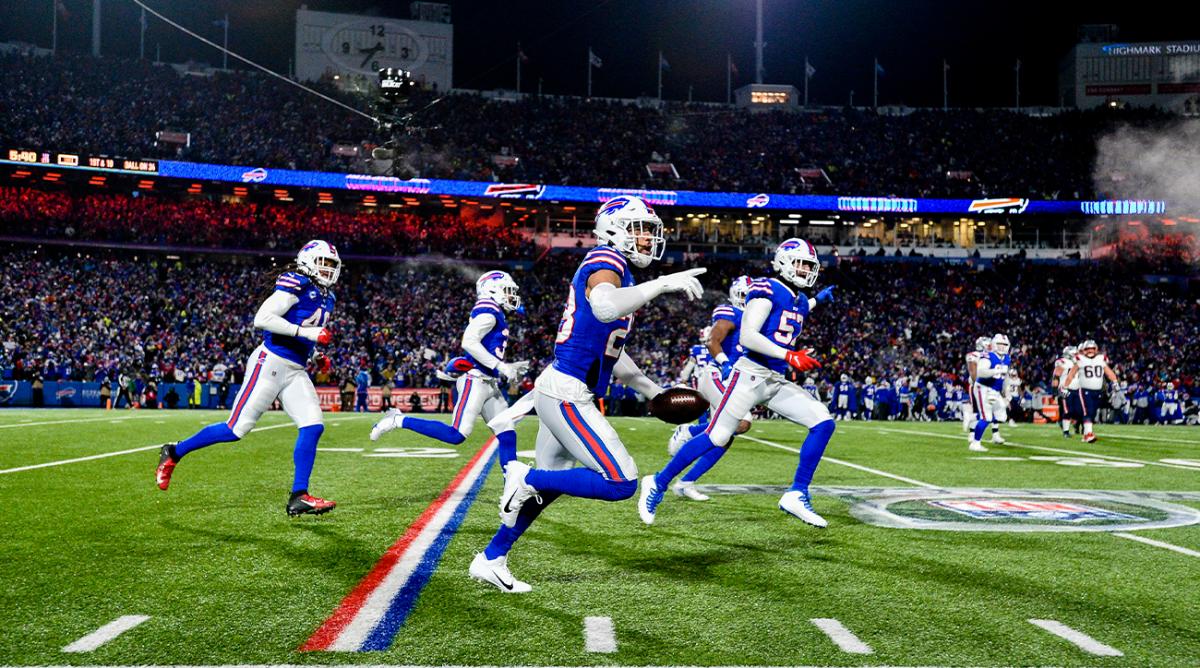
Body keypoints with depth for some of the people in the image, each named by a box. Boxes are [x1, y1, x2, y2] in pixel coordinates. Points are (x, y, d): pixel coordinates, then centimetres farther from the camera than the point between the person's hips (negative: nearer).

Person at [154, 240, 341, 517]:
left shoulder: (326, 298, 17)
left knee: (313, 427, -8)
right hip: (270, 363, -8)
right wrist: (306, 332, -23)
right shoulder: (297, 284, -11)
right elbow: (262, 318, -21)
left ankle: (298, 497, -4)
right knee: (237, 428, -3)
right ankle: (174, 452, 18)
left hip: (295, 371, 8)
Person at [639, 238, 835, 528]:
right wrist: (789, 356, -27)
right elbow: (747, 336, -21)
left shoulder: (800, 302, 17)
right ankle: (658, 483, 8)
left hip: (777, 382, 8)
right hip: (751, 374, -8)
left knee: (824, 423, -5)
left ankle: (797, 495, -1)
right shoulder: (768, 290, -11)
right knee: (716, 438, -9)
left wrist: (817, 300, 34)